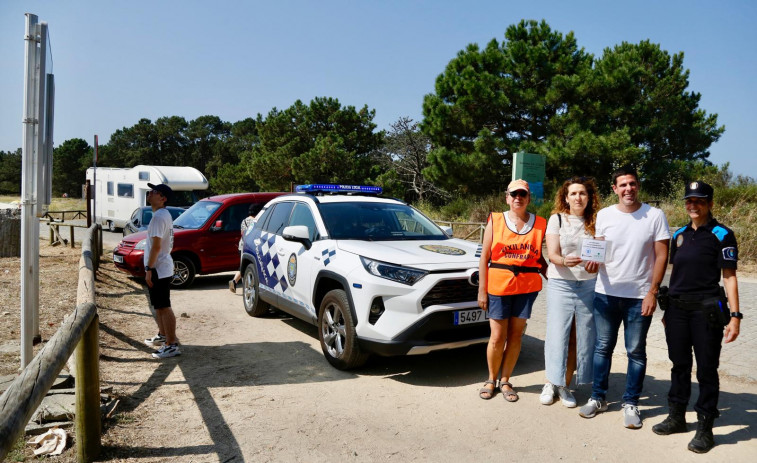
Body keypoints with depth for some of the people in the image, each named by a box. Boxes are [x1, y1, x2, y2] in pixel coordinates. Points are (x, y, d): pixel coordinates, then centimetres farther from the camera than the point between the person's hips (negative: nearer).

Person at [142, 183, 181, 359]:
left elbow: (156, 246, -24)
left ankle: (172, 345, -5)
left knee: (164, 307, -8)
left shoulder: (159, 217, -19)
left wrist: (149, 269, -21)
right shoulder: (165, 215, 14)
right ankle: (163, 335, 37)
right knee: (158, 305, 23)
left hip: (159, 269, -11)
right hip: (162, 268, 11)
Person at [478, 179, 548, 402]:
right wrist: (482, 291, -2)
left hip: (527, 288, 2)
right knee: (497, 337, 2)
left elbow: (539, 257, 12)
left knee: (515, 336, 7)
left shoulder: (540, 224, 6)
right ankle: (491, 380, 22)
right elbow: (484, 257, 2)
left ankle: (505, 381, 22)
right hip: (498, 287, -1)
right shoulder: (495, 221, 2)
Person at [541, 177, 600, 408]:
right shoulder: (557, 219, 1)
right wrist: (564, 261, -28)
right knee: (557, 335, -2)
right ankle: (551, 383, 13)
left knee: (579, 337, 4)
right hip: (560, 284, -2)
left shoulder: (594, 222, 8)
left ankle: (565, 385, 16)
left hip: (588, 284, 2)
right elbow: (552, 254, -6)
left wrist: (595, 264, -17)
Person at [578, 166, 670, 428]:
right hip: (605, 293, 2)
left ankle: (631, 403, 20)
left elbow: (661, 256, -4)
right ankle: (598, 397, 23)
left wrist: (652, 292, -9)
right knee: (603, 347, 10)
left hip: (640, 296, -2)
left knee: (636, 352, 8)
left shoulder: (655, 216, -4)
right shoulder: (604, 215, 2)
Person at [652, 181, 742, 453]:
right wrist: (668, 309, 17)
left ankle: (705, 428, 14)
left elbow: (729, 276, -7)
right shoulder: (679, 235, 12)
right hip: (677, 309, 5)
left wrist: (735, 315, -12)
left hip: (706, 310, -5)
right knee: (680, 365, 14)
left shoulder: (721, 235, -4)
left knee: (706, 369, 2)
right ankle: (677, 417, 27)